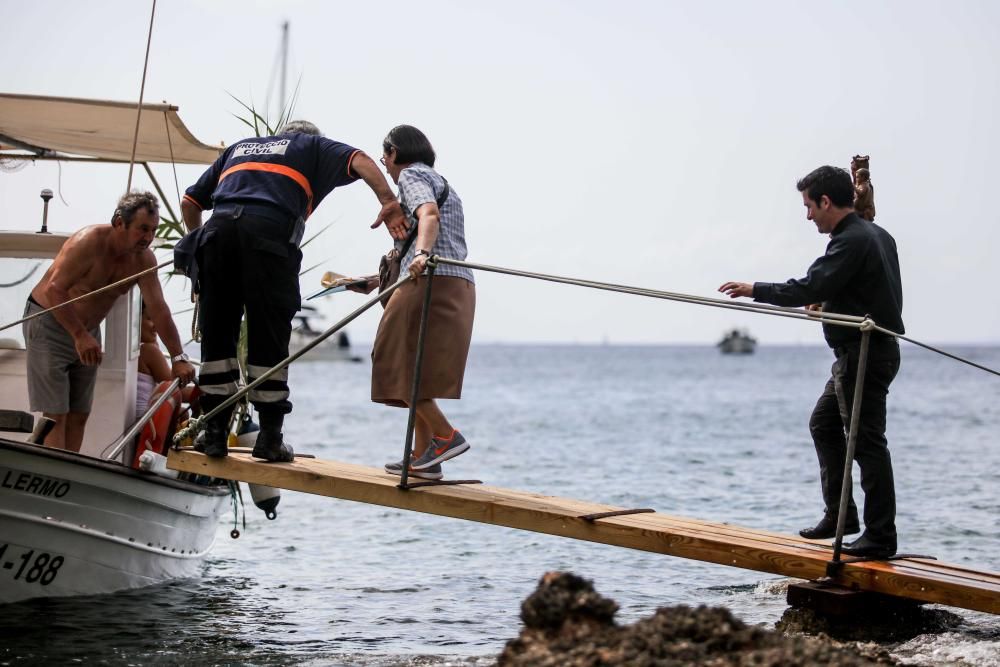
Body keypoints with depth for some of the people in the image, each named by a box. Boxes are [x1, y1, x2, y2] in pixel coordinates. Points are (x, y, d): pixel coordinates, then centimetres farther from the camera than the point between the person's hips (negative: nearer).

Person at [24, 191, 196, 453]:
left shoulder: (143, 259, -9)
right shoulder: (89, 242, -27)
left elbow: (158, 309, -11)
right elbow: (54, 289, -31)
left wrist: (178, 358, -19)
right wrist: (80, 336, -35)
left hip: (88, 330, 7)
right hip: (48, 321, -7)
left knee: (79, 414, 5)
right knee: (55, 414, -12)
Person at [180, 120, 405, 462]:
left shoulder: (239, 148, 38)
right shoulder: (313, 147, 28)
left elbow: (190, 202, 35)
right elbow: (359, 160, 9)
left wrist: (199, 239, 48)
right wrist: (389, 202, -2)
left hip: (218, 228, 3)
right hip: (269, 228, -3)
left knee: (217, 334, 9)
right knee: (268, 337, 0)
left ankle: (215, 432, 8)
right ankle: (269, 437, 1)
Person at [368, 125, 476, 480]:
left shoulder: (411, 175, 1)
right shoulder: (442, 183, 31)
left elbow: (429, 214, -20)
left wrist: (421, 253, -39)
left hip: (431, 284, -10)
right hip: (459, 287, 10)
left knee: (398, 367, -7)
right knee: (416, 373, 12)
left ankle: (446, 436, -15)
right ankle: (423, 458, 10)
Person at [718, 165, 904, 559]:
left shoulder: (851, 242, -17)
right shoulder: (877, 236, 14)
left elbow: (808, 289, -23)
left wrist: (755, 290, -13)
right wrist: (828, 302, 17)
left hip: (864, 355, -11)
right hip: (876, 347, 11)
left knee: (867, 441, -8)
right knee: (824, 423, 20)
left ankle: (880, 537, -5)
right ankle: (840, 514, 22)